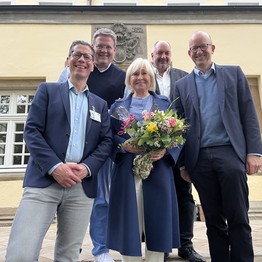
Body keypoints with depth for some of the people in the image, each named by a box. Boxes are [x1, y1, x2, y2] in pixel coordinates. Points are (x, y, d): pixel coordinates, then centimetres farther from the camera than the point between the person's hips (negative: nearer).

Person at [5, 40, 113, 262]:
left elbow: (106, 142, 10)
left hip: (82, 186, 3)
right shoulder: (48, 90, 11)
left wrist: (87, 168, -8)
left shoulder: (100, 104, 19)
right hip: (44, 181, -2)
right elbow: (31, 131, 0)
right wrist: (55, 167, -13)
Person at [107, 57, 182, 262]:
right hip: (127, 170, 0)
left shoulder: (165, 104, 12)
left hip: (158, 170, 0)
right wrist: (124, 145, -14)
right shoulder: (118, 106, 12)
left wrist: (165, 151, -13)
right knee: (130, 223, 3)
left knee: (157, 222, 5)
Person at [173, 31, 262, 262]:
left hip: (230, 152, -1)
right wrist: (182, 163, 6)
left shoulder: (234, 73, 11)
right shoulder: (182, 85, 13)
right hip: (199, 158, 2)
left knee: (238, 218, 1)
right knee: (213, 219, 10)